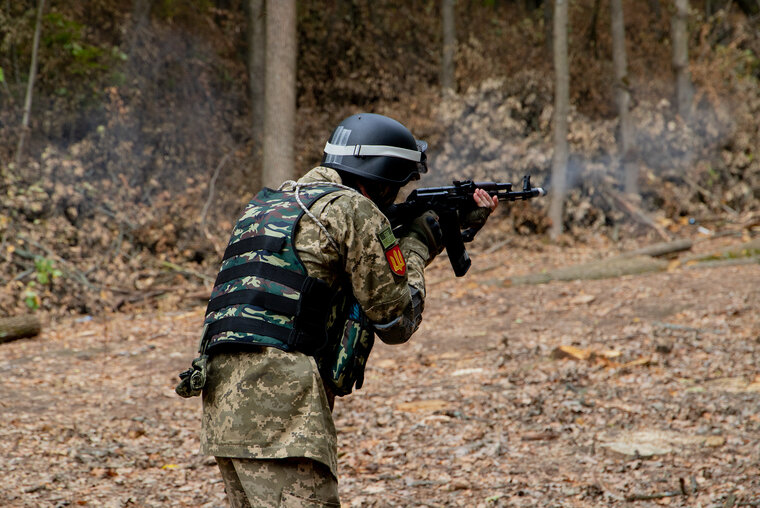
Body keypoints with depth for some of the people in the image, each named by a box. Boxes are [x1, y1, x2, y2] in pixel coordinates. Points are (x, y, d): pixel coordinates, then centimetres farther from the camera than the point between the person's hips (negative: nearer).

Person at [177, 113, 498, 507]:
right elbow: (396, 320, 3)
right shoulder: (353, 209, -2)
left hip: (224, 400, 9)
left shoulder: (269, 203, 24)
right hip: (277, 401, -9)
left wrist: (455, 227, 37)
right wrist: (416, 245, 19)